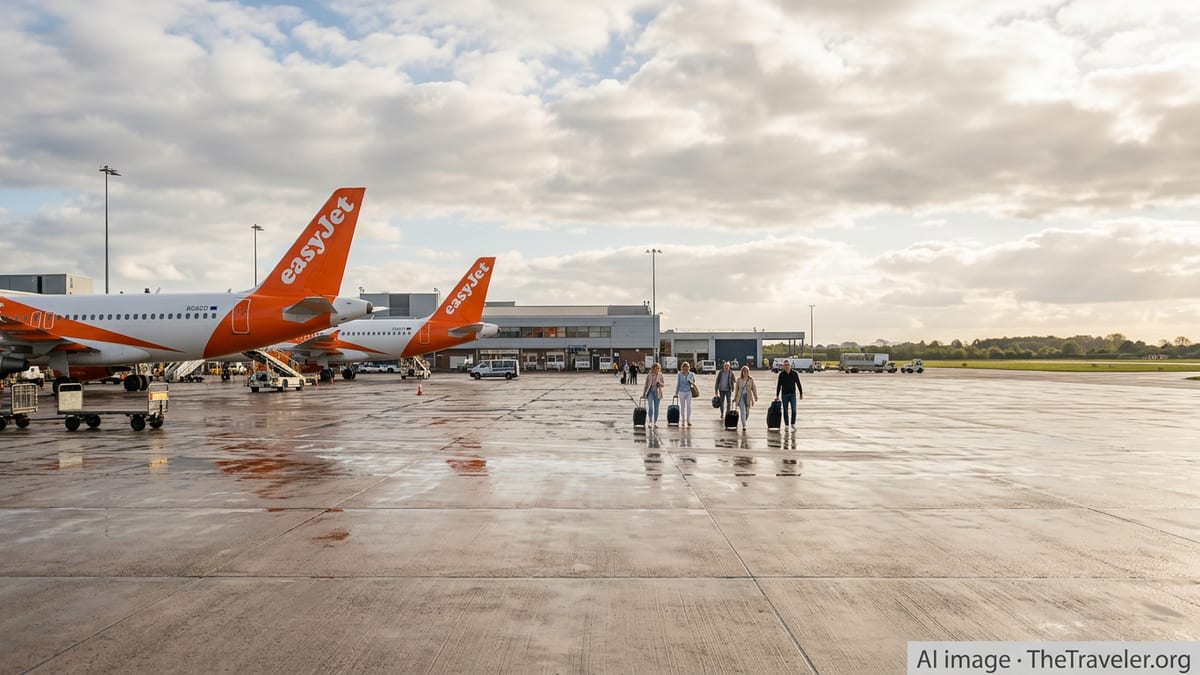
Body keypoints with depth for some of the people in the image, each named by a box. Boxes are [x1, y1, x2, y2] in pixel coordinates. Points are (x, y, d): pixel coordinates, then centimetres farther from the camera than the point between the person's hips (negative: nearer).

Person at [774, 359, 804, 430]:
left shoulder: (794, 373, -1)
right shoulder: (781, 374, -1)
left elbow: (798, 384, 5)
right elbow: (779, 385, 3)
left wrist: (801, 393, 3)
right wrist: (777, 396, 3)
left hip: (793, 394, 0)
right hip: (784, 395, 0)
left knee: (794, 410, -6)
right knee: (785, 410, 4)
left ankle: (793, 424, 9)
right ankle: (786, 425, 13)